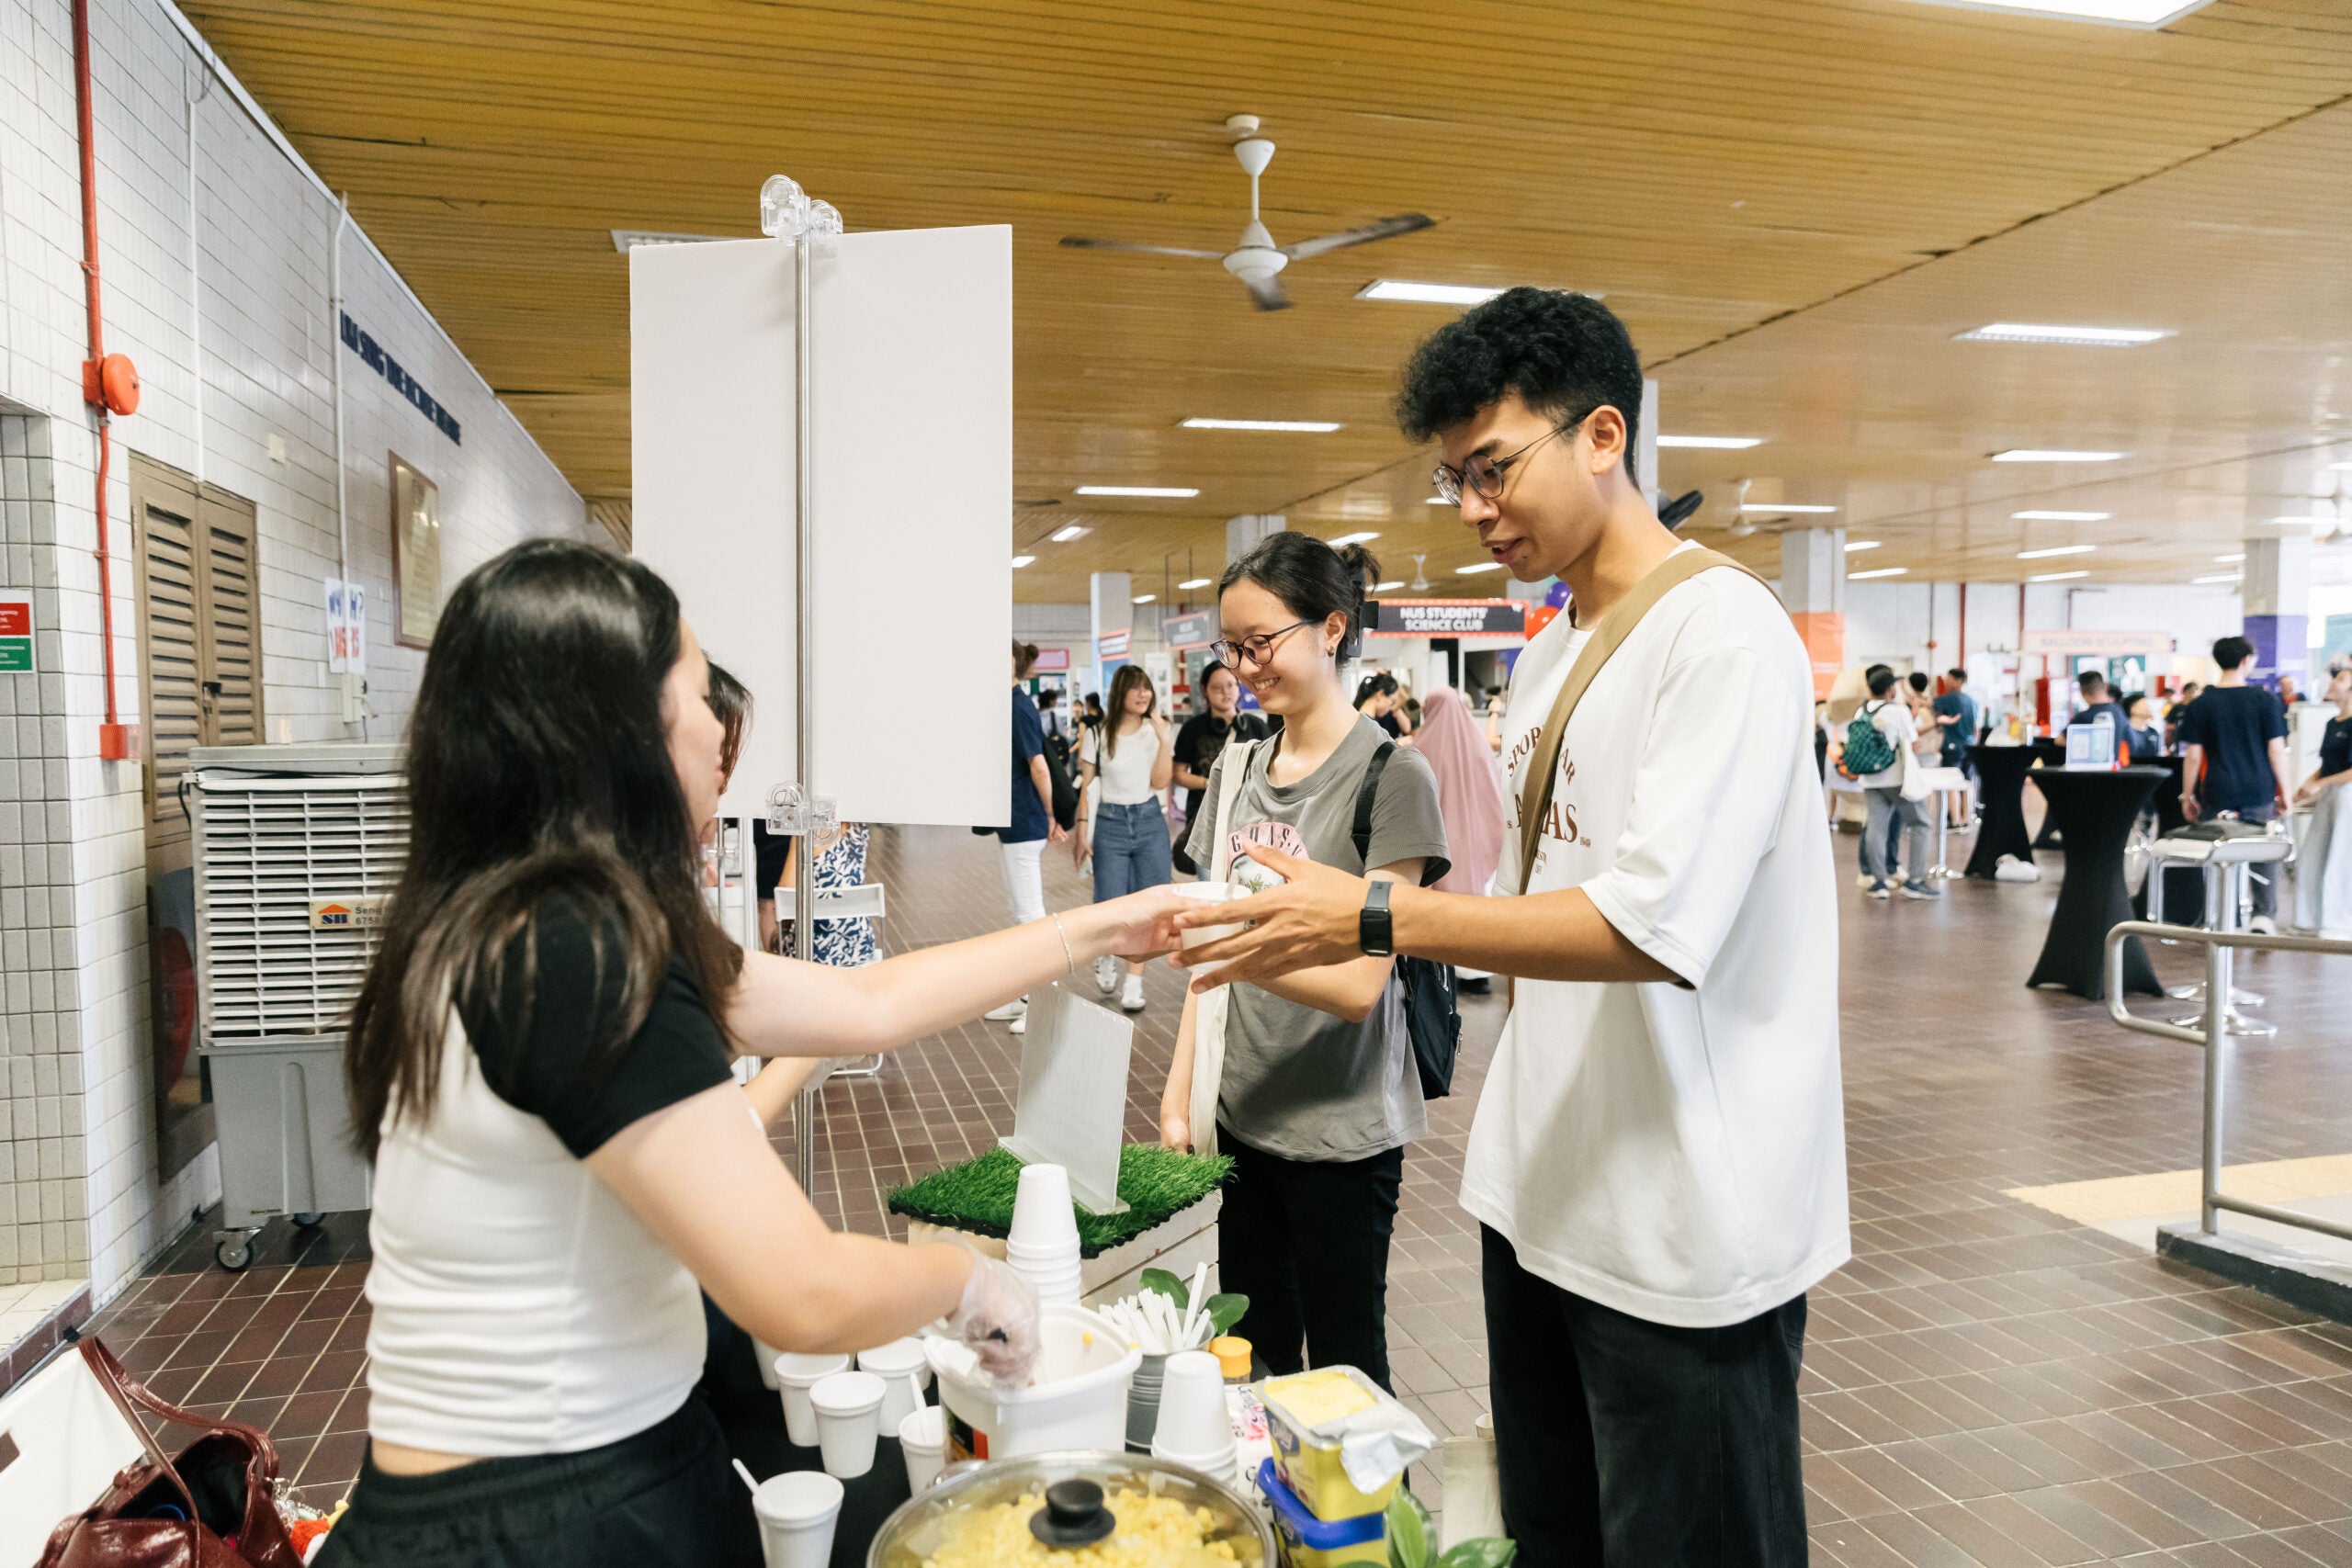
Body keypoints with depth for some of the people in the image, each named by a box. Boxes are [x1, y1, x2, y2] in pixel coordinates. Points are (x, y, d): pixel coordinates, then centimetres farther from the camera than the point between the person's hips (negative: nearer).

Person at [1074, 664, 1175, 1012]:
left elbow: (1160, 782, -8)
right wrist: (1082, 829, -2)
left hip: (1150, 822, 2)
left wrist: (1164, 738, -16)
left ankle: (1133, 983, 11)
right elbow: (1087, 786, 2)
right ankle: (1105, 958, 28)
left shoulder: (1157, 730, 2)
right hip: (1110, 823, -1)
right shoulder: (1099, 734, -1)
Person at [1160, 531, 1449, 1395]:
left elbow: (1360, 983, -17)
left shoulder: (1391, 774, -11)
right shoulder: (1235, 772, 8)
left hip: (1342, 1129, -5)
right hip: (1244, 1118, 6)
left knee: (1343, 1371, 7)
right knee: (1251, 1356, 15)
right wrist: (1178, 1094, 7)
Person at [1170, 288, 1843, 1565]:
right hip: (1546, 1194, 8)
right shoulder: (1546, 654, 12)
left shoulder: (1724, 632, -15)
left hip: (1687, 1230, -8)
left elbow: (1655, 926, -25)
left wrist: (1374, 918, -25)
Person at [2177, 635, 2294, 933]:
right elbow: (2276, 750, -2)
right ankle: (2264, 914, 3)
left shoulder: (2200, 705, -1)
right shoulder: (2266, 700, -2)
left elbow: (2193, 755, -2)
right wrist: (2286, 790, 7)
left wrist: (2187, 796, 5)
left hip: (2217, 796, 0)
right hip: (2260, 793, 0)